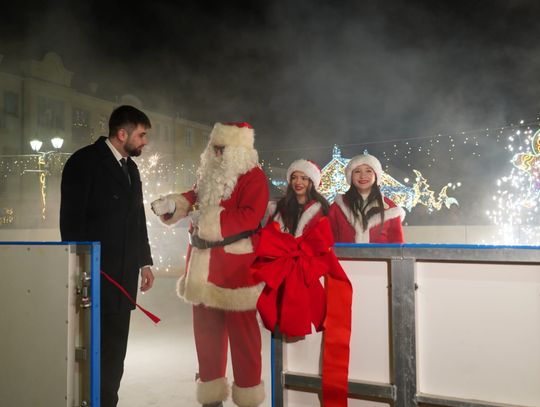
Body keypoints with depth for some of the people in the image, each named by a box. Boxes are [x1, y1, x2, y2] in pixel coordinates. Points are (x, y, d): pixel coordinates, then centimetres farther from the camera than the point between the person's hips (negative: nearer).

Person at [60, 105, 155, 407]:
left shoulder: (131, 167, 16)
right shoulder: (85, 161, -7)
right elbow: (71, 218, -11)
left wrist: (144, 261, 15)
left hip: (124, 273, 7)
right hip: (96, 272, -7)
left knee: (115, 343, 12)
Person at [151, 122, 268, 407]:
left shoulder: (253, 176, -11)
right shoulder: (209, 172, 12)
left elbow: (250, 216, -21)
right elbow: (194, 197, 22)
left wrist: (209, 220, -23)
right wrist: (171, 204, 1)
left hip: (235, 266, -8)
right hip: (203, 264, 8)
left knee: (241, 330, 3)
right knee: (205, 327, 16)